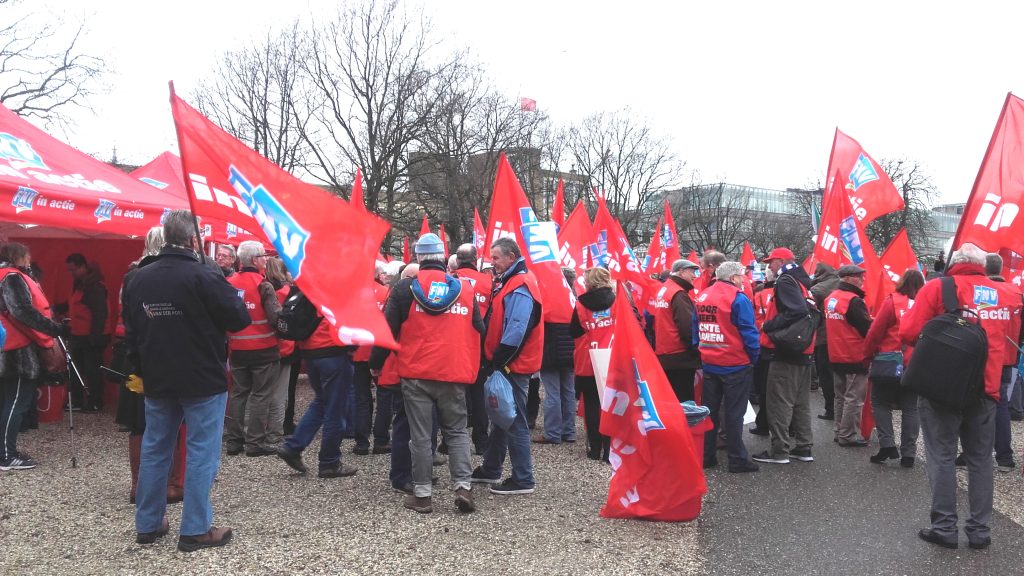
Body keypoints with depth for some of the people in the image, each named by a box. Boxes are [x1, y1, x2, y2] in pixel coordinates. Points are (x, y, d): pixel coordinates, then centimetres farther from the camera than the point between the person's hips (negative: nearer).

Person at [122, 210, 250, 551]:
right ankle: (195, 530, 3)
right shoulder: (203, 276, -17)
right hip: (203, 381, -6)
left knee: (155, 449, 16)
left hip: (157, 381, 7)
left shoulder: (138, 279, 6)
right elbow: (240, 318, -12)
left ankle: (147, 524, 24)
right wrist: (228, 294, 6)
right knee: (201, 452, 0)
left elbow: (131, 332, 15)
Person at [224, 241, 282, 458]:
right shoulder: (263, 286, -15)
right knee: (261, 395, 3)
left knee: (238, 393, 15)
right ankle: (255, 442, 5)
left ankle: (233, 440, 19)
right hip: (263, 349, -5)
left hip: (237, 350, 5)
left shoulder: (229, 284, 2)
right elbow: (276, 317, -20)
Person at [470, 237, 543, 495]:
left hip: (513, 366, -10)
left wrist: (497, 361, -20)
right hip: (506, 364, 10)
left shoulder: (520, 287, -18)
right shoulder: (510, 281, 14)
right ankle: (490, 470, 31)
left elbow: (516, 331, -25)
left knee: (515, 423, -3)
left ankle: (523, 480, 5)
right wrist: (494, 360, 10)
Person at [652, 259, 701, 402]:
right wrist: (698, 354, -11)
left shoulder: (662, 290, 13)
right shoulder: (679, 294, -15)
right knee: (684, 401, -3)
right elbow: (689, 328, -20)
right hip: (680, 357, -9)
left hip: (664, 357, 9)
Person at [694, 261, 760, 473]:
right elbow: (748, 332, -15)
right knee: (734, 413, 2)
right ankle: (737, 459, 8)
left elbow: (695, 330, 11)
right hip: (735, 366, -6)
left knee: (709, 410, 13)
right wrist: (754, 357, -3)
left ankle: (705, 456, 19)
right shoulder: (738, 299, -14)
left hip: (709, 365, 6)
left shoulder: (701, 297, 6)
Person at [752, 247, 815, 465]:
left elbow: (797, 310, -27)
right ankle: (803, 447, 21)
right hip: (804, 351, 9)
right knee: (801, 402, 15)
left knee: (779, 402, -3)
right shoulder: (803, 281, 15)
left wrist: (770, 325, -19)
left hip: (785, 353, -9)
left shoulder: (785, 281, -13)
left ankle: (779, 451, 1)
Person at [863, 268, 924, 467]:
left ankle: (887, 444, -2)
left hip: (890, 362, -3)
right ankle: (908, 453, 12)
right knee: (911, 408, 11)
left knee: (881, 402, 10)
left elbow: (876, 331, -7)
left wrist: (868, 353, 6)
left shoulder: (891, 302, -9)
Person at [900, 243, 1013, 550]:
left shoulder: (937, 288, -7)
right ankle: (980, 528, 16)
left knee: (942, 457, 4)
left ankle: (944, 526, 6)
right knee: (980, 460, 12)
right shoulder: (1004, 295, 9)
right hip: (986, 389, 4)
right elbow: (1005, 339, 20)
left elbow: (908, 333, -12)